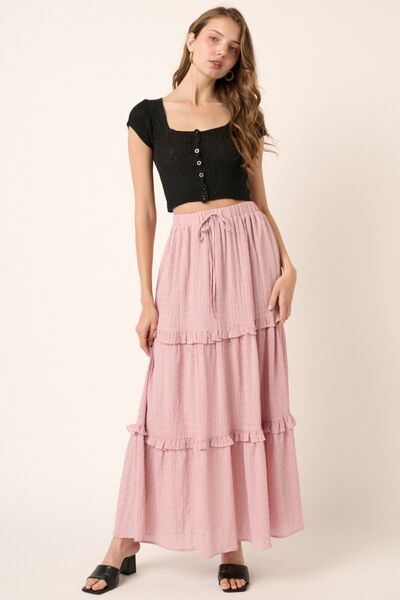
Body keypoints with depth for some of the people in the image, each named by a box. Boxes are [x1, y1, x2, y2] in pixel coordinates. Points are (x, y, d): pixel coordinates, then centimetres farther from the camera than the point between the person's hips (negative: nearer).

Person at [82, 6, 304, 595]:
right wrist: (147, 299, -1)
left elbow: (260, 200, 12)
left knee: (243, 400, 2)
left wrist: (286, 264, -4)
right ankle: (126, 543, 13)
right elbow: (145, 213, 4)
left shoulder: (243, 115, 12)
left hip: (247, 253, 2)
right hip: (187, 260, -1)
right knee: (172, 403, -1)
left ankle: (232, 542, 14)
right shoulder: (148, 116, 7)